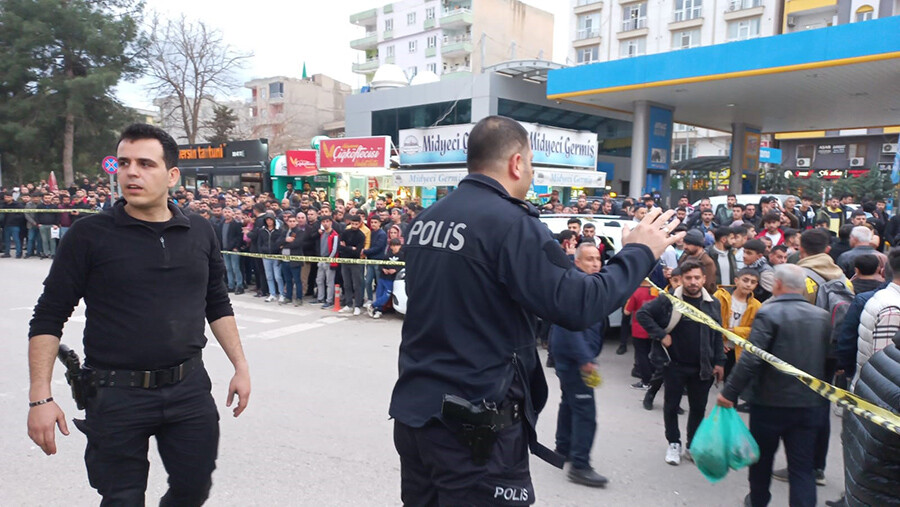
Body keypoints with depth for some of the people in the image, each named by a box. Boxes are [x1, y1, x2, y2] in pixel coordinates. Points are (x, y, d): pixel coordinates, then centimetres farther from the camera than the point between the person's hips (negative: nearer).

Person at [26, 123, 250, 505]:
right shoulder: (89, 235, -7)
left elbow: (218, 305, 13)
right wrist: (40, 397, -10)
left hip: (189, 387, 3)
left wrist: (240, 366, 10)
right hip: (116, 395, -2)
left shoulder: (200, 233, 3)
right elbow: (48, 319, -4)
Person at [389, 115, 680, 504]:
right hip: (473, 421, -8)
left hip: (414, 408, 8)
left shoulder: (426, 219, 7)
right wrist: (639, 253, -7)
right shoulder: (510, 222, -18)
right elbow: (577, 306, -21)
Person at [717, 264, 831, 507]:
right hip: (810, 404, 4)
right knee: (803, 466, 8)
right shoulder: (822, 316, 1)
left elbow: (751, 360, -22)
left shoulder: (769, 313, -16)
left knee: (762, 457, 18)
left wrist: (729, 392, -16)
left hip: (771, 402, -3)